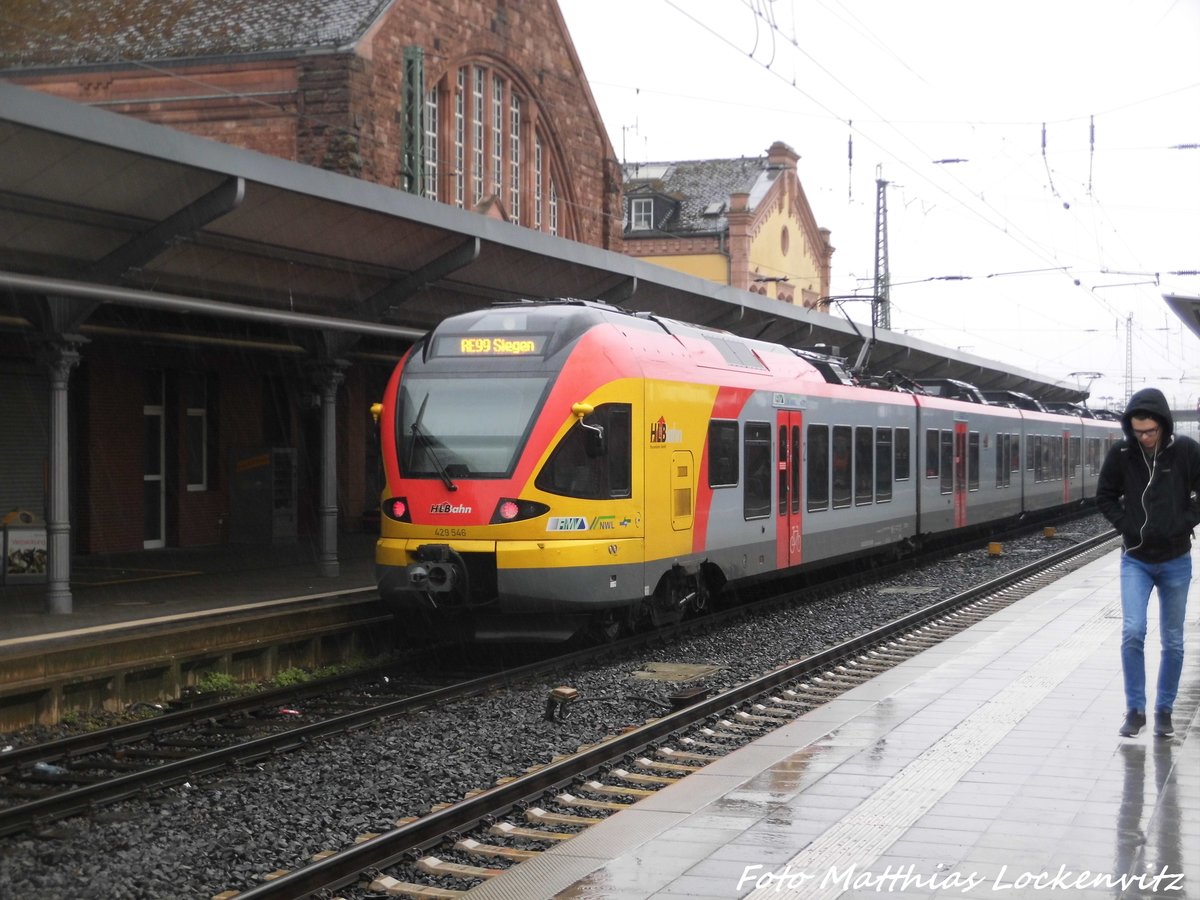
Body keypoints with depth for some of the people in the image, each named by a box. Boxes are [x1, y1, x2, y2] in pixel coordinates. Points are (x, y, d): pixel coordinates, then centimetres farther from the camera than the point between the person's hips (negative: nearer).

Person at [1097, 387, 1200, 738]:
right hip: (1136, 560, 0)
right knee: (1133, 633, -12)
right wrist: (1125, 525, -7)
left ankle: (1164, 710, 23)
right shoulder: (1121, 453, -8)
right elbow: (1105, 496, 5)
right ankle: (1135, 710, 1)